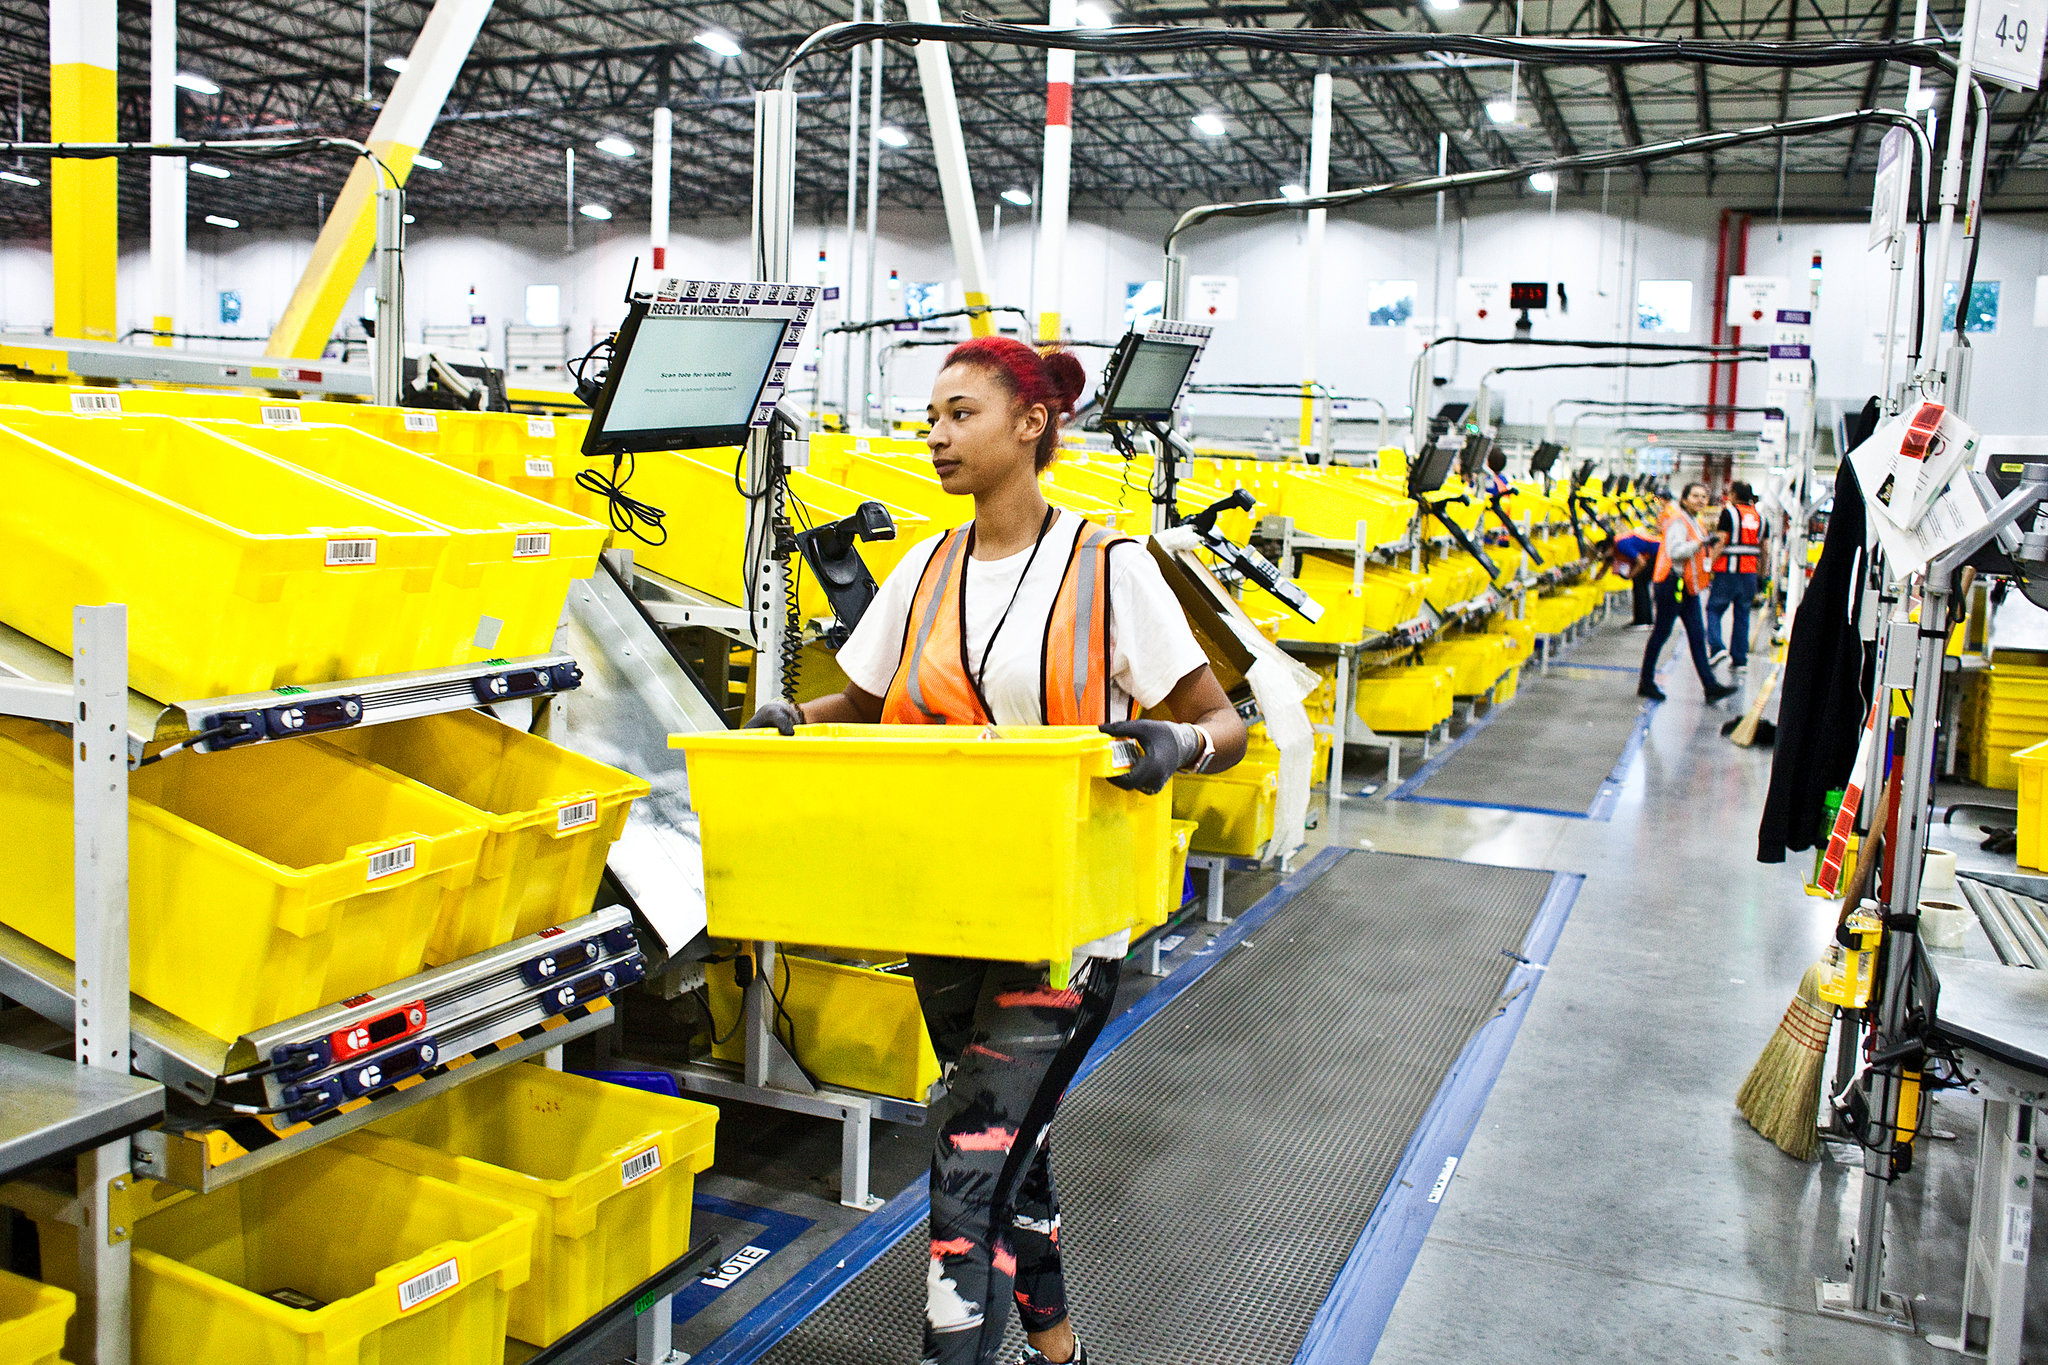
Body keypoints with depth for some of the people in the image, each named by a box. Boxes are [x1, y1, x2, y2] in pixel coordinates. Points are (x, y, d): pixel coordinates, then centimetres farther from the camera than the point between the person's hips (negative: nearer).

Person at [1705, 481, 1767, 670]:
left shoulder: (1729, 512, -6)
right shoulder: (1759, 516, 12)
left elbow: (1721, 541, -14)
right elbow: (1763, 548, 15)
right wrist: (1761, 571, 23)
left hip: (1728, 570, -5)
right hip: (1750, 571, 5)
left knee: (1714, 609, 5)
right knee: (1742, 614, 9)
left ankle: (1717, 647, -14)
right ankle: (1740, 659, 9)